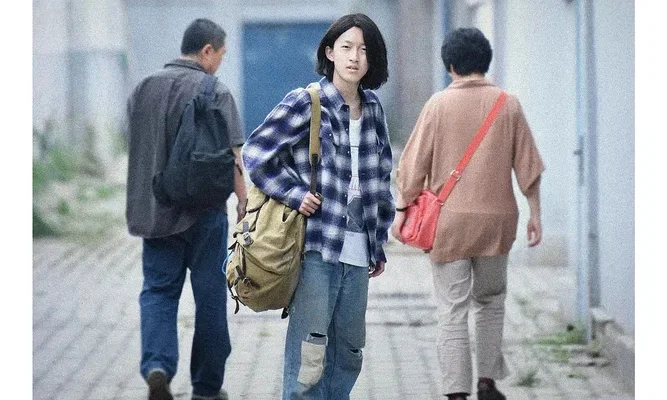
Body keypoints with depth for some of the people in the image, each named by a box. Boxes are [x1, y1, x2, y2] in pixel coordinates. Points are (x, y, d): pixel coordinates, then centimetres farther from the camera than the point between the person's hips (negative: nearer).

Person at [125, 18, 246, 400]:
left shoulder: (143, 89, 8)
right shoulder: (215, 93, -10)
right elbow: (230, 154, -14)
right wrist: (243, 199, -4)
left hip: (154, 209, 4)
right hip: (204, 211, -4)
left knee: (158, 291, 8)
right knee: (209, 297, 7)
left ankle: (157, 365, -16)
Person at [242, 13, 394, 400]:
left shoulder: (373, 108, 12)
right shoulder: (306, 103, -6)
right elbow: (255, 154, -6)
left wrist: (379, 244, 19)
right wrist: (295, 194, -12)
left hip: (357, 252, 6)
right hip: (317, 248, -6)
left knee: (348, 353, 11)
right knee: (308, 354, -8)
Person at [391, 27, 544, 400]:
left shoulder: (439, 104, -4)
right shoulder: (508, 105, 1)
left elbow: (415, 163, -4)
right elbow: (528, 166, 3)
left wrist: (402, 209, 4)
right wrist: (535, 214, 10)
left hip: (448, 219, -2)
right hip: (496, 220, 2)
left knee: (453, 309, -1)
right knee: (491, 301, 19)